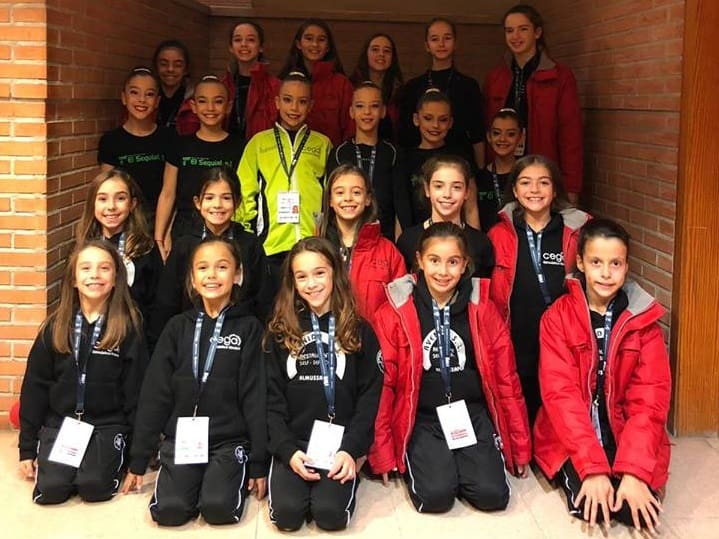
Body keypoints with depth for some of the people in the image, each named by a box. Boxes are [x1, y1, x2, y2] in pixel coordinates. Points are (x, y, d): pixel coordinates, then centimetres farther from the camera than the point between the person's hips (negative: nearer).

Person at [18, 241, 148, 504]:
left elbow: (136, 390, -2)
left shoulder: (129, 327, -3)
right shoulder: (55, 327, 3)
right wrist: (27, 447, 3)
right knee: (51, 489, -18)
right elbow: (35, 386, 6)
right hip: (60, 421, 2)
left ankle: (116, 458, 8)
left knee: (93, 487, -23)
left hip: (108, 424, -2)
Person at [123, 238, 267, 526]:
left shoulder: (249, 328, -1)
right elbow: (154, 393, 5)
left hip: (229, 440, -2)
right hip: (181, 438, 2)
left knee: (218, 509, -24)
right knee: (169, 510, -20)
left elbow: (255, 397, -3)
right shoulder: (178, 327, 5)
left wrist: (259, 463, -5)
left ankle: (235, 477, 8)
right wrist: (138, 460, 3)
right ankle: (196, 480, 11)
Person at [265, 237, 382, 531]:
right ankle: (290, 474, 9)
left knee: (331, 513, -23)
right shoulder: (280, 332, 6)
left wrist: (351, 449, -12)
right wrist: (288, 450, -11)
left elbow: (370, 396, 1)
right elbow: (272, 399, 2)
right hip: (292, 443, 1)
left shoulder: (359, 332, 5)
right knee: (287, 513, -22)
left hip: (340, 443, -1)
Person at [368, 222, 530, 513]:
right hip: (422, 418, -2)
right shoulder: (394, 312, -6)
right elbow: (383, 384, -3)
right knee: (435, 496, -23)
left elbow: (505, 378, 5)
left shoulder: (482, 308, 1)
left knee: (492, 495, -17)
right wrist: (383, 454, -3)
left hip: (472, 414, 2)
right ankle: (418, 464, 9)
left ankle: (458, 464, 13)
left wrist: (521, 447, 7)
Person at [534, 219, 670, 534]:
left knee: (640, 511, -20)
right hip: (570, 439, -1)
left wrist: (634, 470, -22)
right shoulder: (557, 317, -8)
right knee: (590, 505, -24)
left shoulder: (643, 319, -3)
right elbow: (560, 394, -15)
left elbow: (650, 397, -9)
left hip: (626, 435, 2)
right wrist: (592, 467, -25)